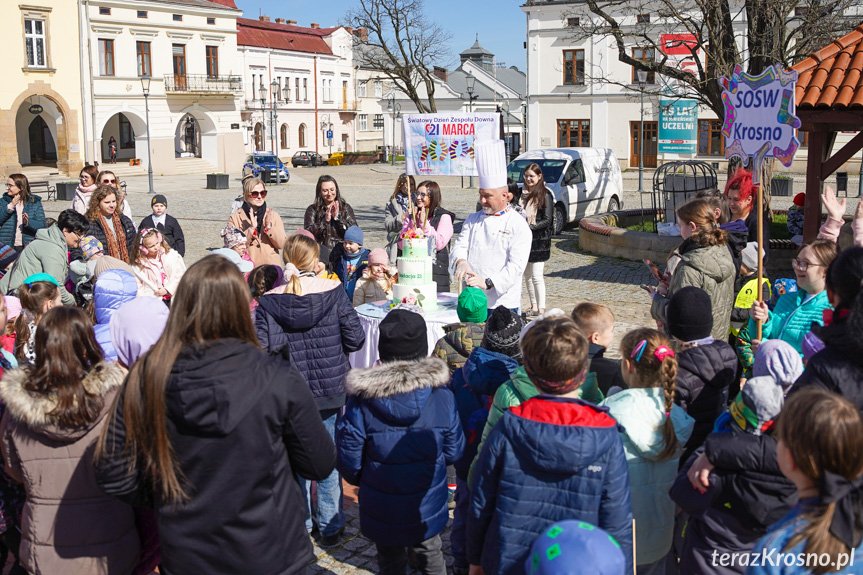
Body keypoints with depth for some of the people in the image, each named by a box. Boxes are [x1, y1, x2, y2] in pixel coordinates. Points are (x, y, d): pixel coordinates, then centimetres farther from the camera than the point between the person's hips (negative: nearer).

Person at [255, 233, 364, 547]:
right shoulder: (333, 291, -11)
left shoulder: (269, 302, -10)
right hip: (331, 391, 0)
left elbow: (261, 348, -14)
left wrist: (290, 346, 6)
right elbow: (355, 338, -8)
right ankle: (330, 526, 25)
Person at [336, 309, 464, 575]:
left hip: (382, 513, -1)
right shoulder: (442, 396, -16)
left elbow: (349, 460, -13)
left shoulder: (361, 400, -21)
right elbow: (453, 451, -6)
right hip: (428, 509, 1)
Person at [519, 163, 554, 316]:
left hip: (539, 240, -6)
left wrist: (530, 227, -22)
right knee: (527, 275, 10)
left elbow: (547, 220, -11)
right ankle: (534, 307, 20)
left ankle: (541, 309, -7)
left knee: (536, 275, -10)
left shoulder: (545, 194, -7)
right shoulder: (522, 193, 10)